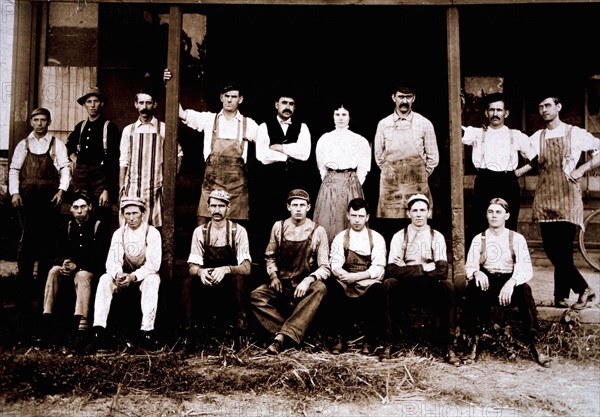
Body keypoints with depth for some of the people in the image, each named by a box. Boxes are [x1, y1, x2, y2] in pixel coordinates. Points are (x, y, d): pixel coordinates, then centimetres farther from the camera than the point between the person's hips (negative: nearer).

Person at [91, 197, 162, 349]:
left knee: (151, 281, -37)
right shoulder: (119, 233, 0)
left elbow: (154, 263, -19)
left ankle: (147, 329, -40)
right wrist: (118, 275, -32)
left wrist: (134, 276, -35)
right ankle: (98, 328, -28)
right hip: (124, 275, 4)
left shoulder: (152, 232, -11)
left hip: (146, 275, -3)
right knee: (105, 280, -24)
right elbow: (112, 261, -9)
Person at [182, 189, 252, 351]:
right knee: (188, 282, -27)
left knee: (239, 279, -34)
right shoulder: (200, 232, 0)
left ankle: (240, 325, -22)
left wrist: (226, 269, -35)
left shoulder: (238, 231, -6)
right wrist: (200, 271, -30)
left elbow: (246, 268, -14)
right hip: (206, 284, 2)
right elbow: (193, 266, -5)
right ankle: (189, 332, -20)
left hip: (230, 284, -2)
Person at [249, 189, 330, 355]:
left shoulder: (318, 231, -3)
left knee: (319, 288, -36)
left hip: (305, 285, -2)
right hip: (282, 283, 2)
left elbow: (324, 267, -7)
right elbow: (270, 256, 15)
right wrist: (273, 275, -4)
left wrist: (308, 280, -25)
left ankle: (281, 336, -40)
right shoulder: (279, 227, 3)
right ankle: (294, 331, -27)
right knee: (256, 296, -25)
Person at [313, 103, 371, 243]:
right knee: (328, 222, 0)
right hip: (329, 184, 1)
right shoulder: (324, 139, 7)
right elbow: (321, 165, 12)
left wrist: (356, 184, -2)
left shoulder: (359, 140, 2)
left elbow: (363, 168, 3)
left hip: (351, 184, -1)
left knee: (350, 221, 0)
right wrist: (327, 181, 6)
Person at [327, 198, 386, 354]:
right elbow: (335, 266, -2)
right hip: (346, 285, 1)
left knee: (377, 290, -36)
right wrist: (346, 276, -25)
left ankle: (369, 340, -19)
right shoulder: (340, 238, 11)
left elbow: (378, 269, -5)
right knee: (333, 287, -33)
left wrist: (356, 276, -21)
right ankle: (341, 337, -18)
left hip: (369, 284, -1)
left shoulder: (377, 238, 6)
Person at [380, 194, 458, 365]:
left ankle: (449, 347, -24)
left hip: (430, 289, 1)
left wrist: (407, 271, -14)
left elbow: (442, 270, -12)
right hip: (405, 290, 0)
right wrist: (424, 268, -19)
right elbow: (392, 269, -14)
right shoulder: (399, 236, 1)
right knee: (389, 283, -30)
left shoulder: (437, 237, 3)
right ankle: (388, 344, -23)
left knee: (448, 285, -29)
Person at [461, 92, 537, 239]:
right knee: (478, 229, -2)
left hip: (508, 185, 1)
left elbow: (536, 158, 16)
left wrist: (521, 171, 7)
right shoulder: (477, 133, 11)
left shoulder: (516, 136, 12)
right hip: (483, 184, -1)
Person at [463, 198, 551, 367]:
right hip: (486, 284, 1)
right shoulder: (478, 239, 8)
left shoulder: (517, 238, 3)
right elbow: (469, 266, 0)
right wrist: (476, 273, -26)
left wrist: (512, 282, -30)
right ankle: (474, 341, -29)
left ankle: (533, 344, -31)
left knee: (525, 289, -34)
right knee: (472, 286, -32)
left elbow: (526, 269, -8)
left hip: (510, 283, -1)